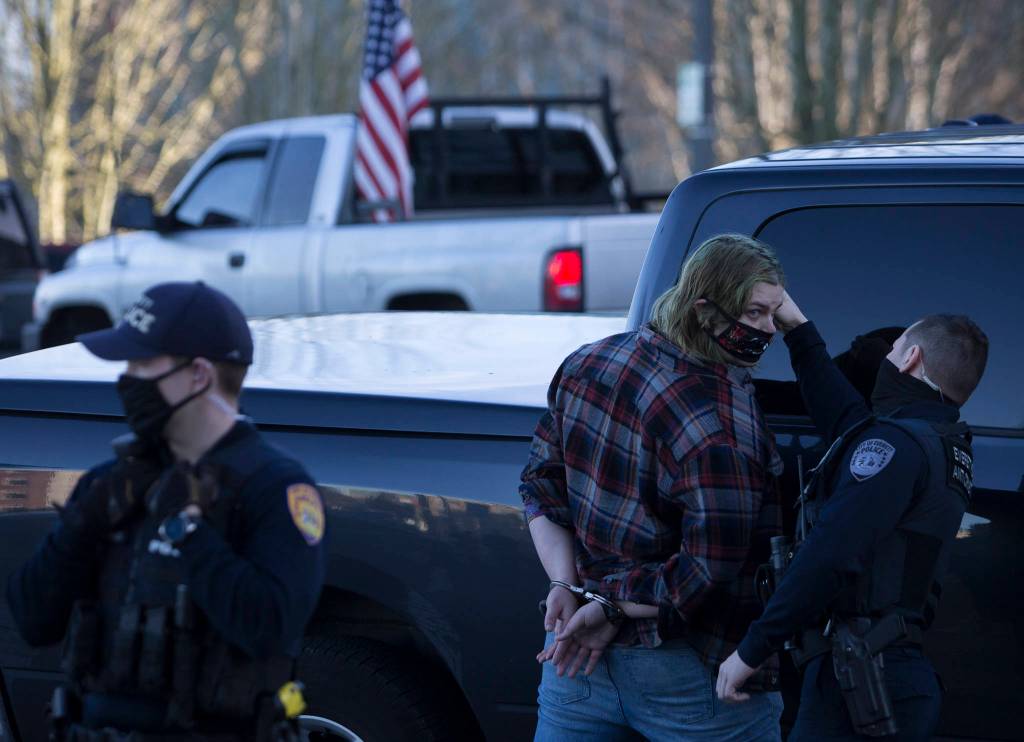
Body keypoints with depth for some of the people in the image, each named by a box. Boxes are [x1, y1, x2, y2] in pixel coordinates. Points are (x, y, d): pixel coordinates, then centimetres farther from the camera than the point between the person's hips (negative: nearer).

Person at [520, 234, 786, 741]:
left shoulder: (586, 364, 2)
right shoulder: (725, 420, -22)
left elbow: (540, 483, 7)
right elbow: (710, 570, -24)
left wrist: (566, 586, 0)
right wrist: (614, 608, -11)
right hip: (689, 675, -6)